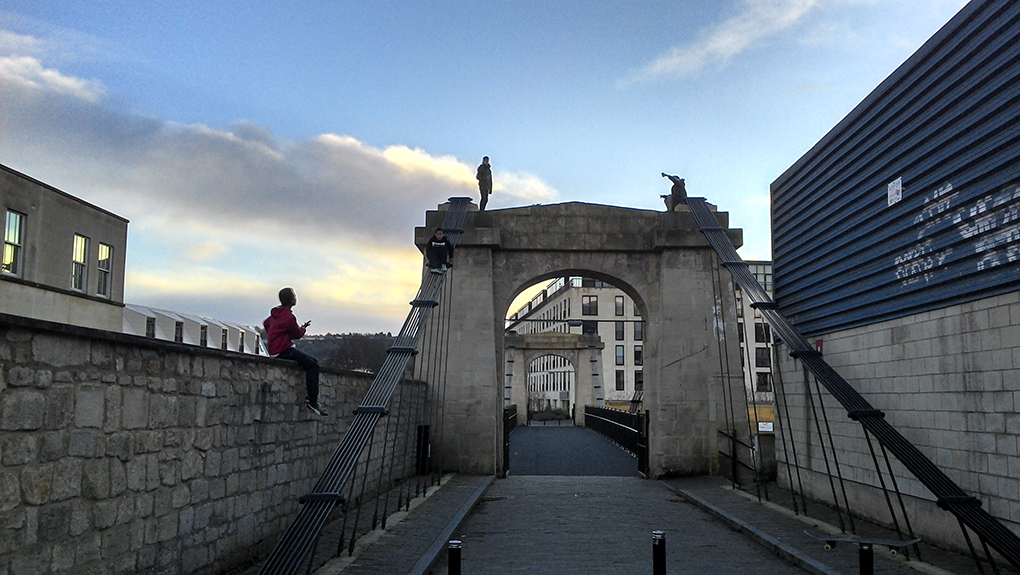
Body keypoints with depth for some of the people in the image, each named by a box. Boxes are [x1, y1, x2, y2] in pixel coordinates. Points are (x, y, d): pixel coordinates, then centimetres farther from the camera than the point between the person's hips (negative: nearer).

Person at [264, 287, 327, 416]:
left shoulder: (275, 313, 14)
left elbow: (266, 323, 32)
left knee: (313, 361, 13)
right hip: (284, 351, -10)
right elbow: (297, 334, -3)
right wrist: (303, 328, 16)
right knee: (313, 366, -17)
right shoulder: (289, 317, -15)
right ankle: (313, 402, -20)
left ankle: (311, 397, 6)